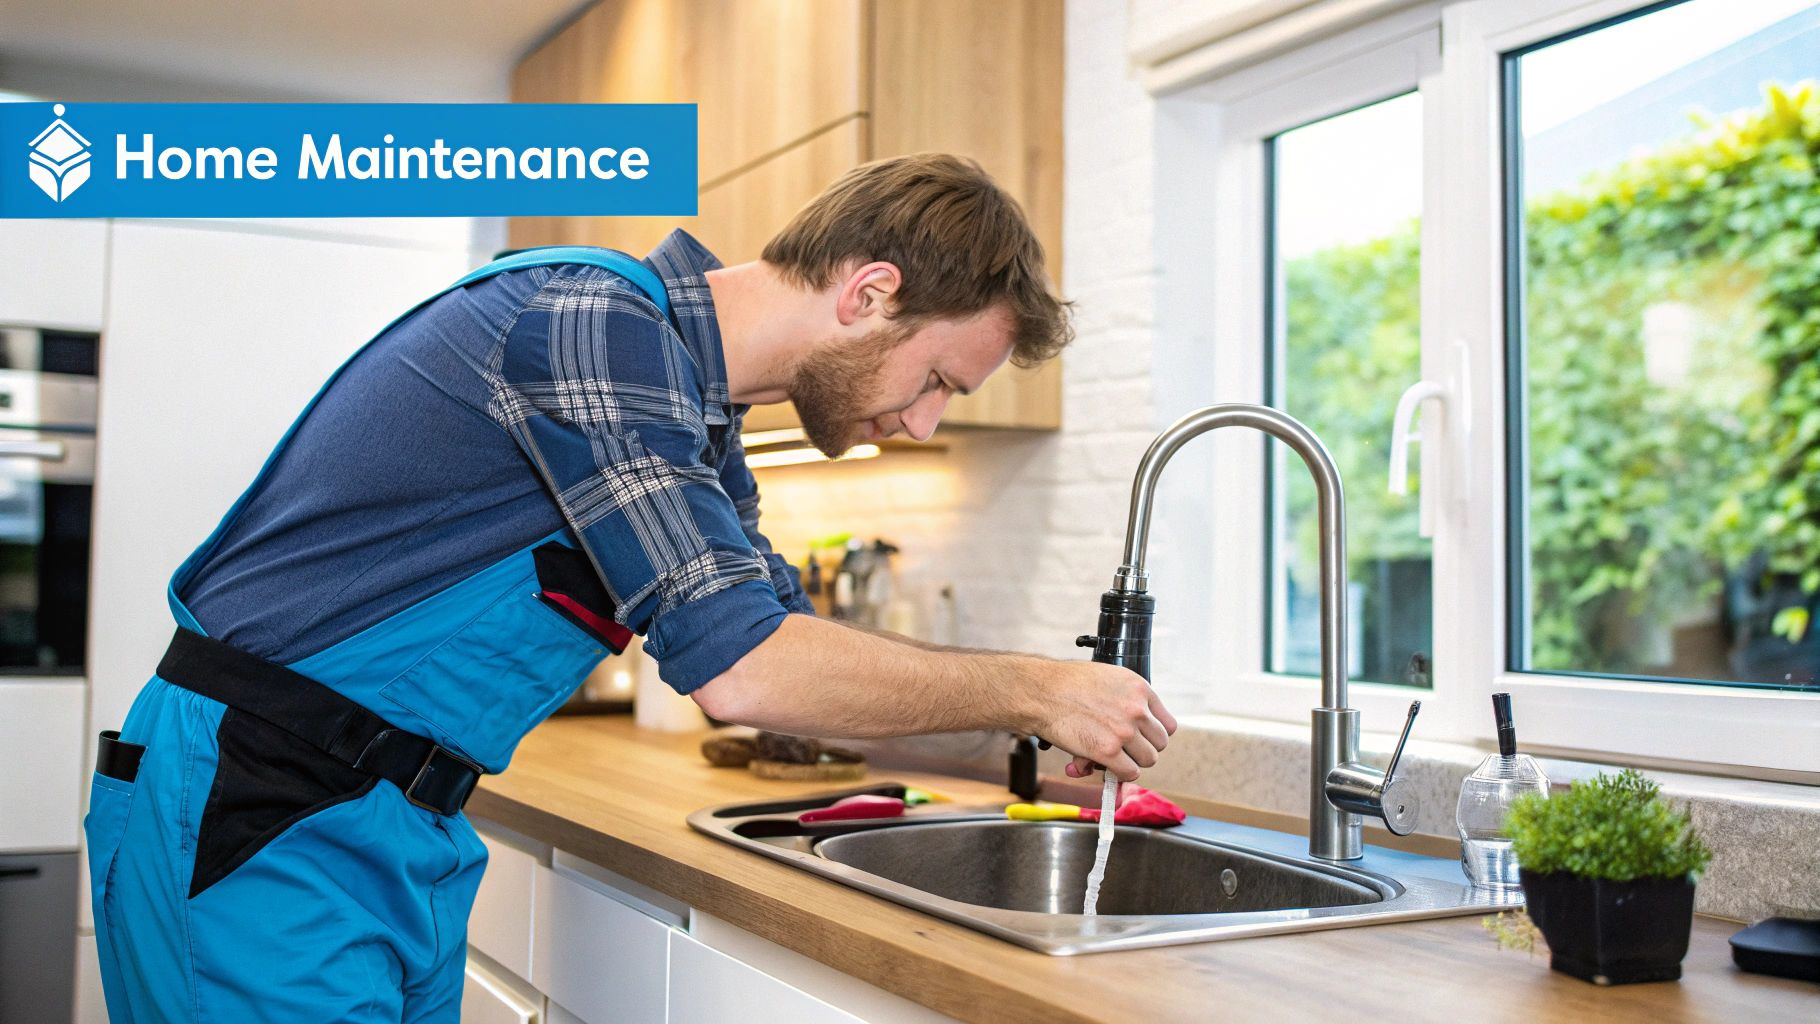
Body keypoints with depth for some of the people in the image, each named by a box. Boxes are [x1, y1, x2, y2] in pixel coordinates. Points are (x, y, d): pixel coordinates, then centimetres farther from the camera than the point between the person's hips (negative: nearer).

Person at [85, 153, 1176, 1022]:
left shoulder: (697, 420, 8)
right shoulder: (594, 320, -22)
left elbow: (785, 627, 18)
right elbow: (740, 666, -27)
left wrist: (1045, 710, 12)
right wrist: (1030, 691, -15)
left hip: (412, 835, 9)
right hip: (252, 817, -9)